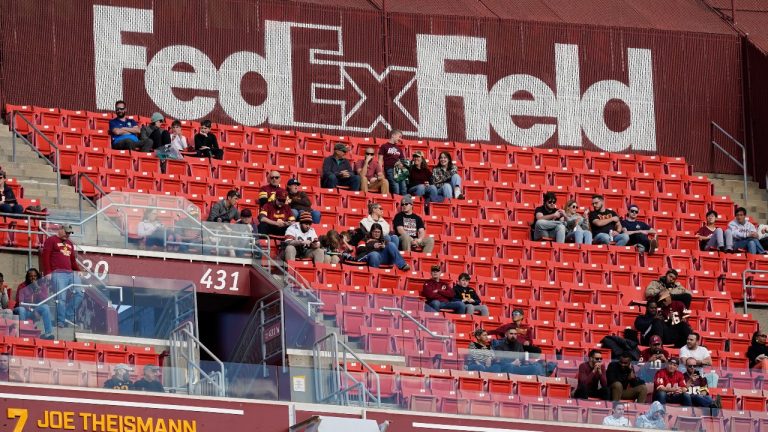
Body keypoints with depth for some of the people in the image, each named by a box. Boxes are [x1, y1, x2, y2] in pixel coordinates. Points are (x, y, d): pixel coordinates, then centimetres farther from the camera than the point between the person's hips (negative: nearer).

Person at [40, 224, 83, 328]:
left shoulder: (69, 243, 26)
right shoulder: (51, 240, 4)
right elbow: (45, 257, -4)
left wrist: (77, 270, 14)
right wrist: (47, 273, -12)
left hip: (70, 273, 7)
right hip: (57, 273, -7)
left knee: (80, 292, -4)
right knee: (61, 297, -14)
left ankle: (69, 317, 6)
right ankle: (61, 322, -11)